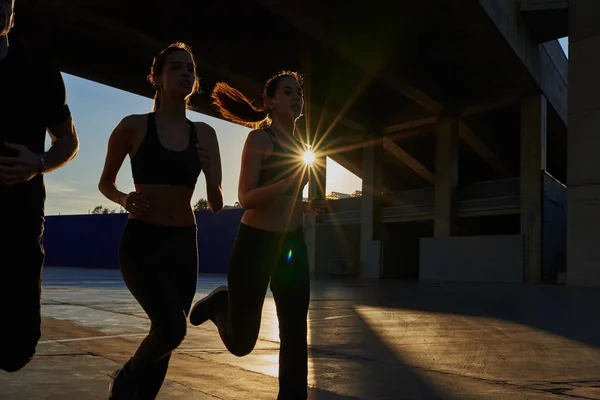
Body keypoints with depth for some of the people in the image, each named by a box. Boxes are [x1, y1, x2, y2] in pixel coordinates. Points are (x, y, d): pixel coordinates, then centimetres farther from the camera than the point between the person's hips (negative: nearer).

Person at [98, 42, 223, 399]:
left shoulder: (204, 134, 5)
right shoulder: (133, 126, -3)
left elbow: (217, 205, 4)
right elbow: (105, 183, 10)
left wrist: (210, 174, -15)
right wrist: (125, 199, -11)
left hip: (184, 244, 4)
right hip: (141, 241, -4)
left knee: (165, 334, 9)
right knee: (173, 326, -21)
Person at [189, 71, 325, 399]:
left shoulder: (298, 146, 12)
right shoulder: (259, 138, -10)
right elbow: (246, 198, -20)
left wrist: (308, 206, 6)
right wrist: (291, 180, -30)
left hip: (292, 244, 6)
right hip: (256, 243, -6)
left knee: (295, 335, 3)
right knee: (241, 342, 6)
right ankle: (220, 303, 36)